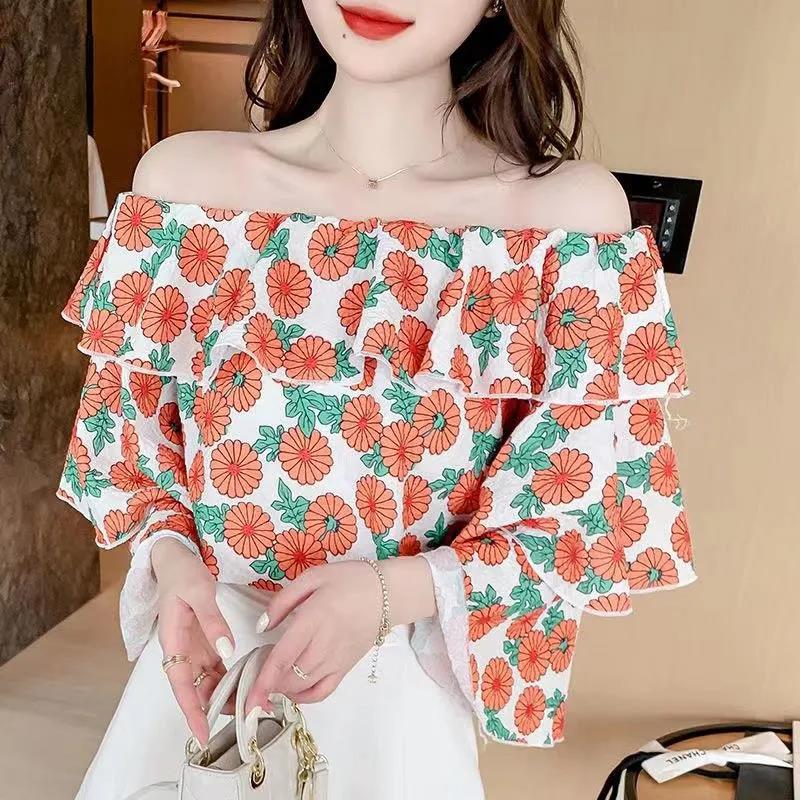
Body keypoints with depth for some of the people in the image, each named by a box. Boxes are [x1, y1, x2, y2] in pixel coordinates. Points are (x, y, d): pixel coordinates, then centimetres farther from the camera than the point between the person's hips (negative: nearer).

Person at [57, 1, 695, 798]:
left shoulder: (570, 213, -15)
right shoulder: (182, 180, -8)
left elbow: (606, 512, -9)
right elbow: (129, 420, 4)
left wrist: (398, 592, -21)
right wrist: (169, 553, -13)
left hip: (399, 693, -1)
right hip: (198, 654, 2)